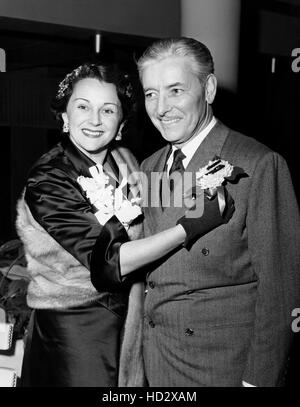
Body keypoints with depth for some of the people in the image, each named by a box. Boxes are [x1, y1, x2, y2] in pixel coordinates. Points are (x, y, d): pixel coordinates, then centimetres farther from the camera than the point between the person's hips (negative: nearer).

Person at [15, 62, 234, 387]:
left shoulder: (125, 161, 0)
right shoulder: (47, 182, -19)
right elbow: (108, 261, -24)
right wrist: (190, 227, -27)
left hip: (127, 321, 6)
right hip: (71, 333, -5)